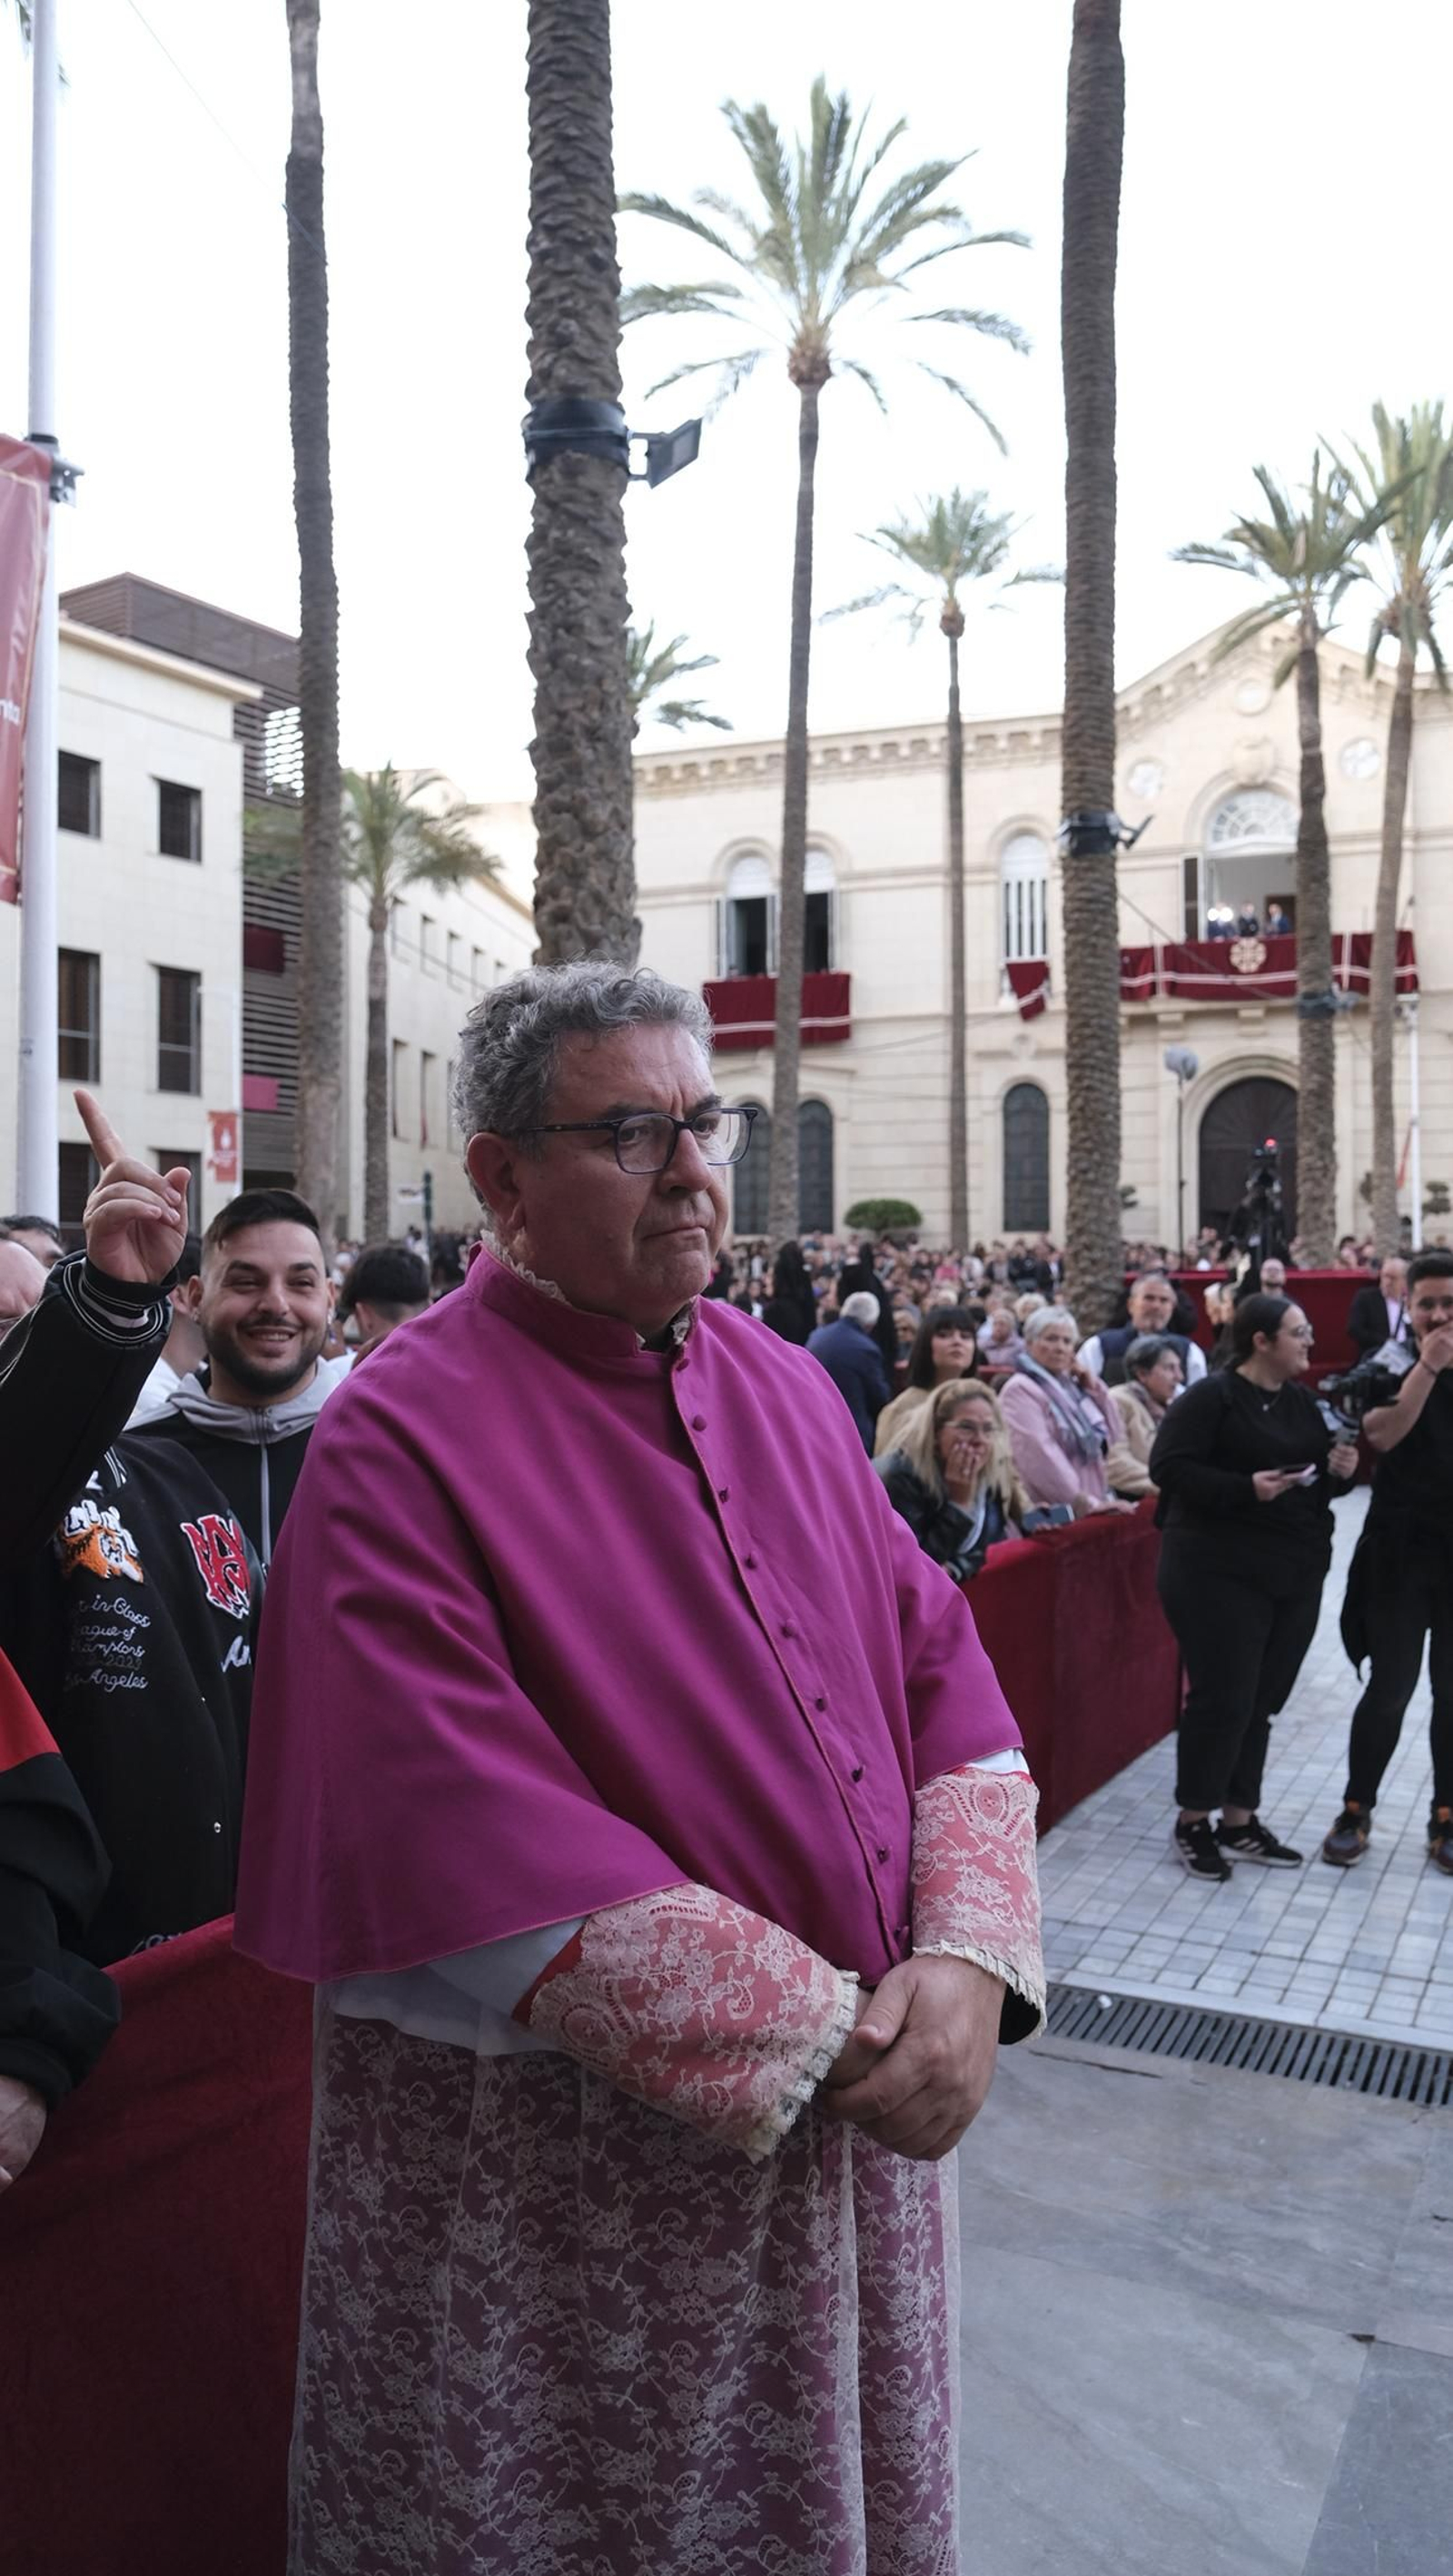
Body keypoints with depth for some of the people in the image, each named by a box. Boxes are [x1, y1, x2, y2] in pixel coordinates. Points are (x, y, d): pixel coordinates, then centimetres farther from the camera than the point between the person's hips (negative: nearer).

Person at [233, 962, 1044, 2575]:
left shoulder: (784, 1387, 4)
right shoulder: (402, 1440, -16)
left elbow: (944, 1676, 3)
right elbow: (469, 1841, -23)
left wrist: (966, 1961, -13)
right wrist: (818, 2037, -21)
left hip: (860, 2113, 6)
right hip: (569, 2168, -5)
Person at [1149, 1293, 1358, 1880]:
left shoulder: (1301, 1401, 13)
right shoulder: (1210, 1397, -11)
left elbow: (1318, 1475, 20)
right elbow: (1168, 1467, -18)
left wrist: (1339, 1470, -3)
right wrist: (1245, 1488, -26)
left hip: (1296, 1572, 7)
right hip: (1220, 1572, -7)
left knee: (1262, 1700, 11)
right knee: (1222, 1697, -5)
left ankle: (1239, 1822, 22)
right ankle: (1193, 1822, 11)